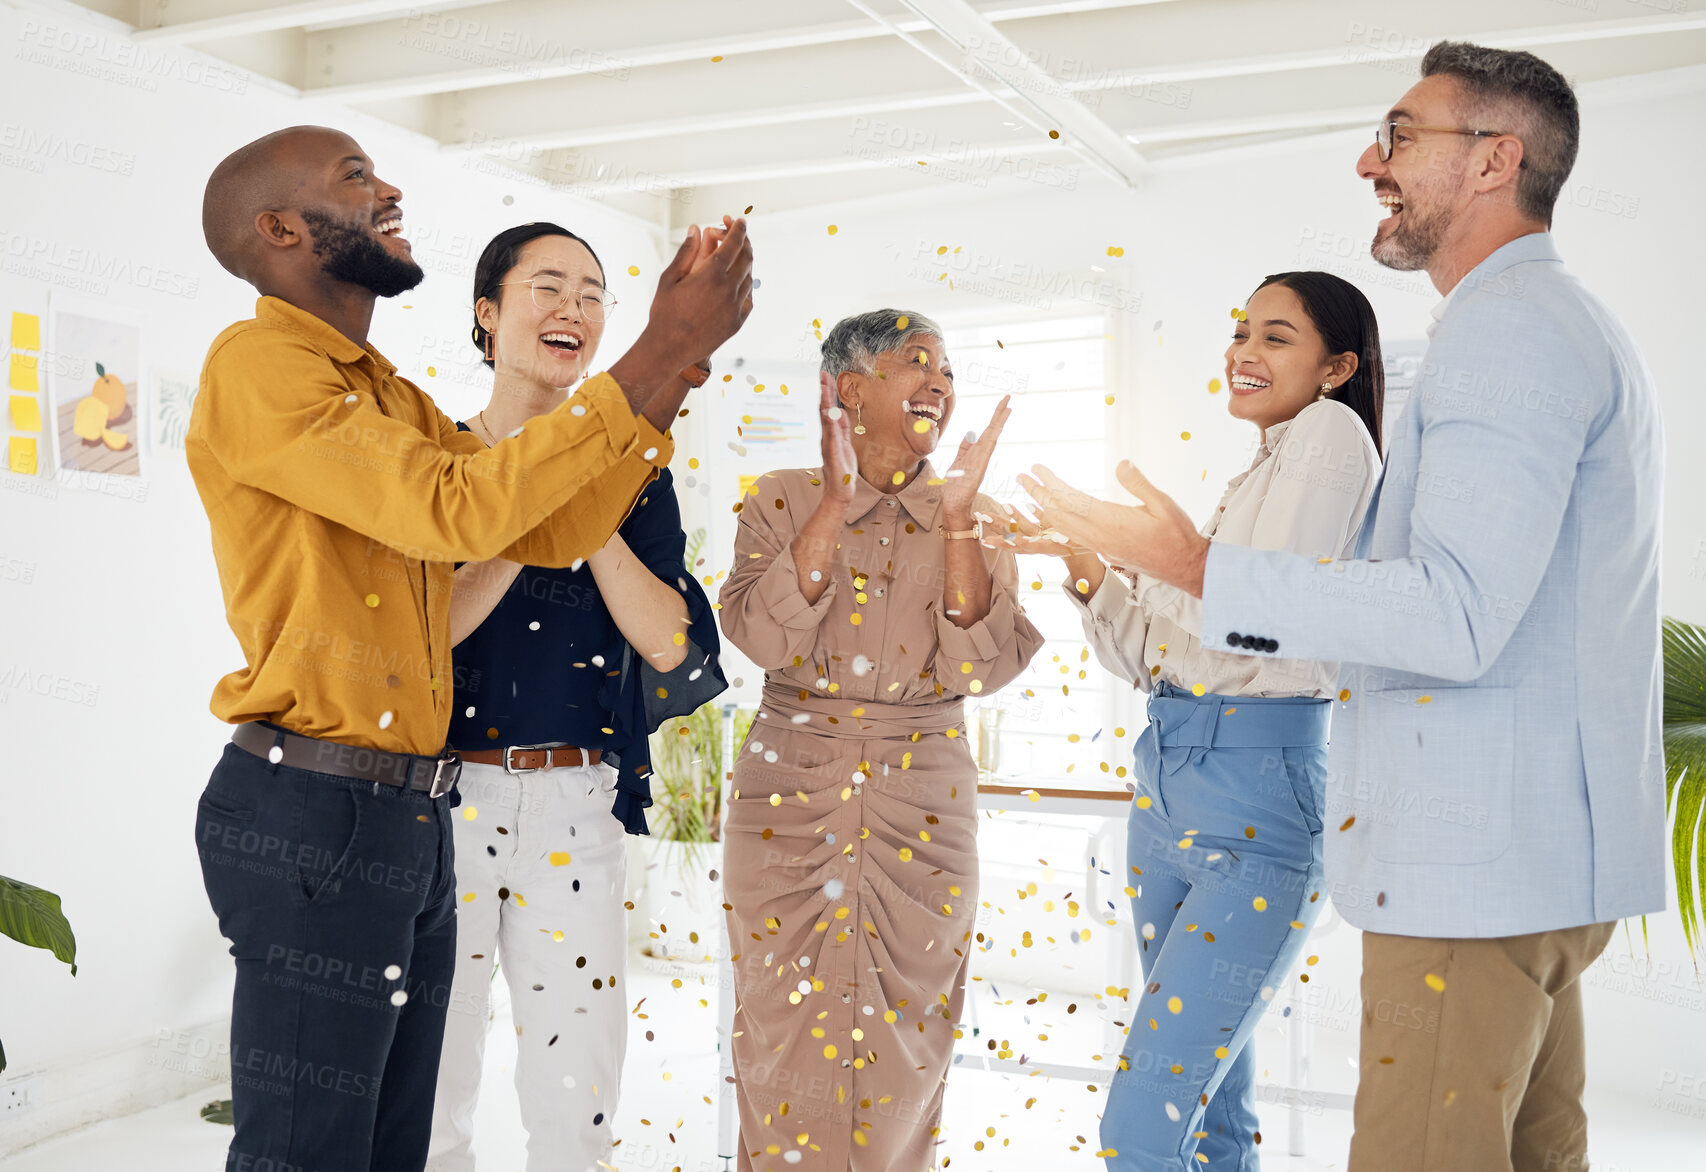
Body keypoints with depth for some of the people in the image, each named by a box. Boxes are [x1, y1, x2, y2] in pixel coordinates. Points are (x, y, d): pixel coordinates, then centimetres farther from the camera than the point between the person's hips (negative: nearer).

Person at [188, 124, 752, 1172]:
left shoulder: (398, 399, 17)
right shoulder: (258, 366, -10)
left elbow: (555, 533, 10)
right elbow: (455, 511, -23)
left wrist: (674, 361, 2)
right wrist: (660, 354, -20)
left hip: (412, 813, 9)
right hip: (315, 812, -9)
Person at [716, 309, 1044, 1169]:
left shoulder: (974, 518, 6)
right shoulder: (784, 501, 2)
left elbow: (980, 667, -8)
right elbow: (763, 636, -15)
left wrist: (957, 519, -14)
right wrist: (838, 500, -17)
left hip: (923, 816, 2)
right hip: (789, 805, -1)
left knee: (902, 1049, 7)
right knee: (789, 1040, 4)